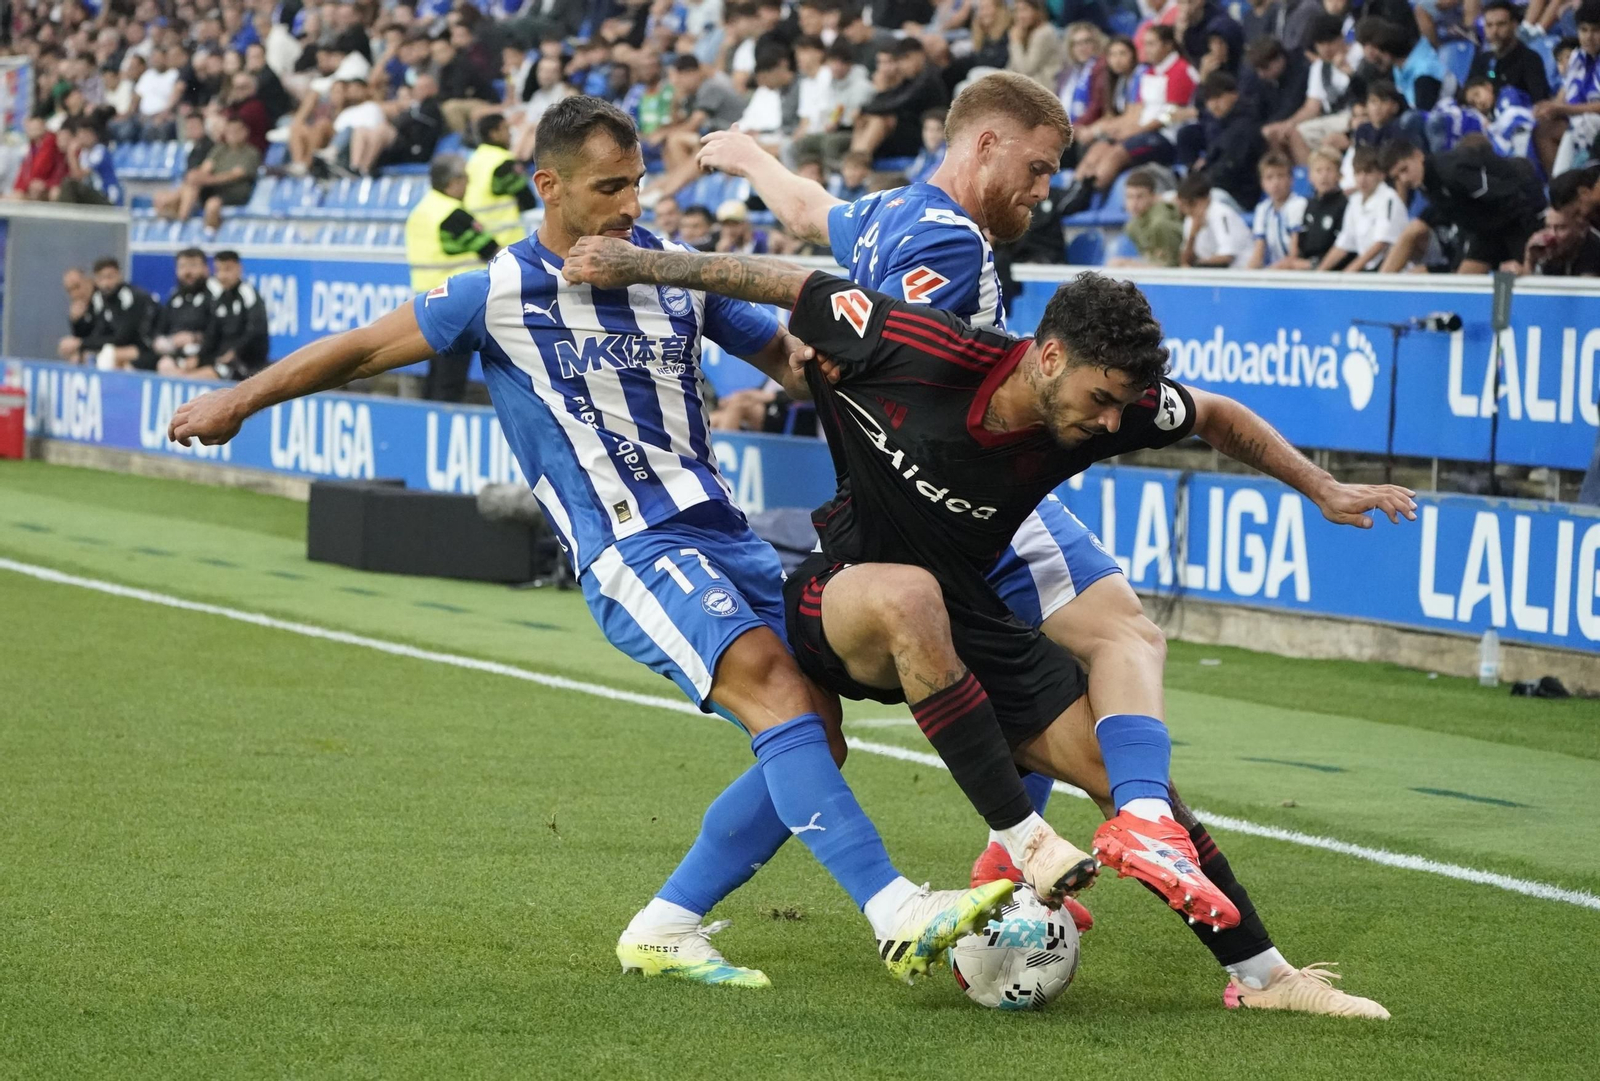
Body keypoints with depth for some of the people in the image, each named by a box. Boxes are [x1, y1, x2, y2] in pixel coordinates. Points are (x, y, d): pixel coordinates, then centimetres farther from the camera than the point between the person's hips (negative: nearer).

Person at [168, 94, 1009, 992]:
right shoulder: (501, 294, 2)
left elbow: (786, 352, 24)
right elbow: (366, 348, 12)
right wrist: (240, 400, 13)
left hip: (721, 530, 6)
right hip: (630, 550, -6)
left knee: (815, 730, -4)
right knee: (773, 684, -27)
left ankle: (666, 929, 9)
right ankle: (897, 914, -37)